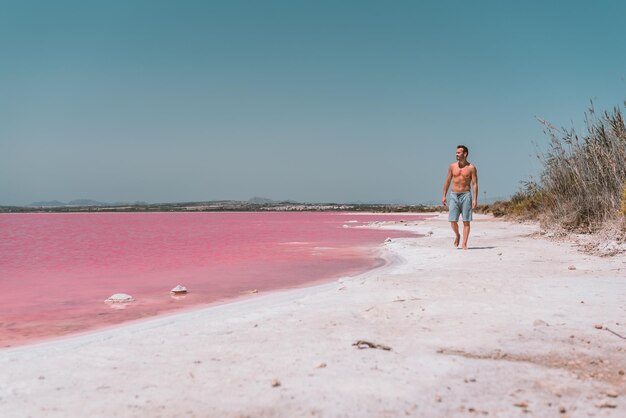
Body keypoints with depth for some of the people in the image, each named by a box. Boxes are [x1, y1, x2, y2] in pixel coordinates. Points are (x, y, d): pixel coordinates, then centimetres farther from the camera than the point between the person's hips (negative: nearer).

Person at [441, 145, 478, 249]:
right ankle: (457, 235, 26)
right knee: (452, 221, -3)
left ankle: (464, 244, 2)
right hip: (454, 195, 2)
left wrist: (475, 199, -12)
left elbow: (475, 184, -4)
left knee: (466, 221, -3)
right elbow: (447, 181, 12)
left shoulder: (471, 167, -2)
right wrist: (444, 196, 9)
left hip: (466, 195, -2)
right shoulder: (452, 166, 6)